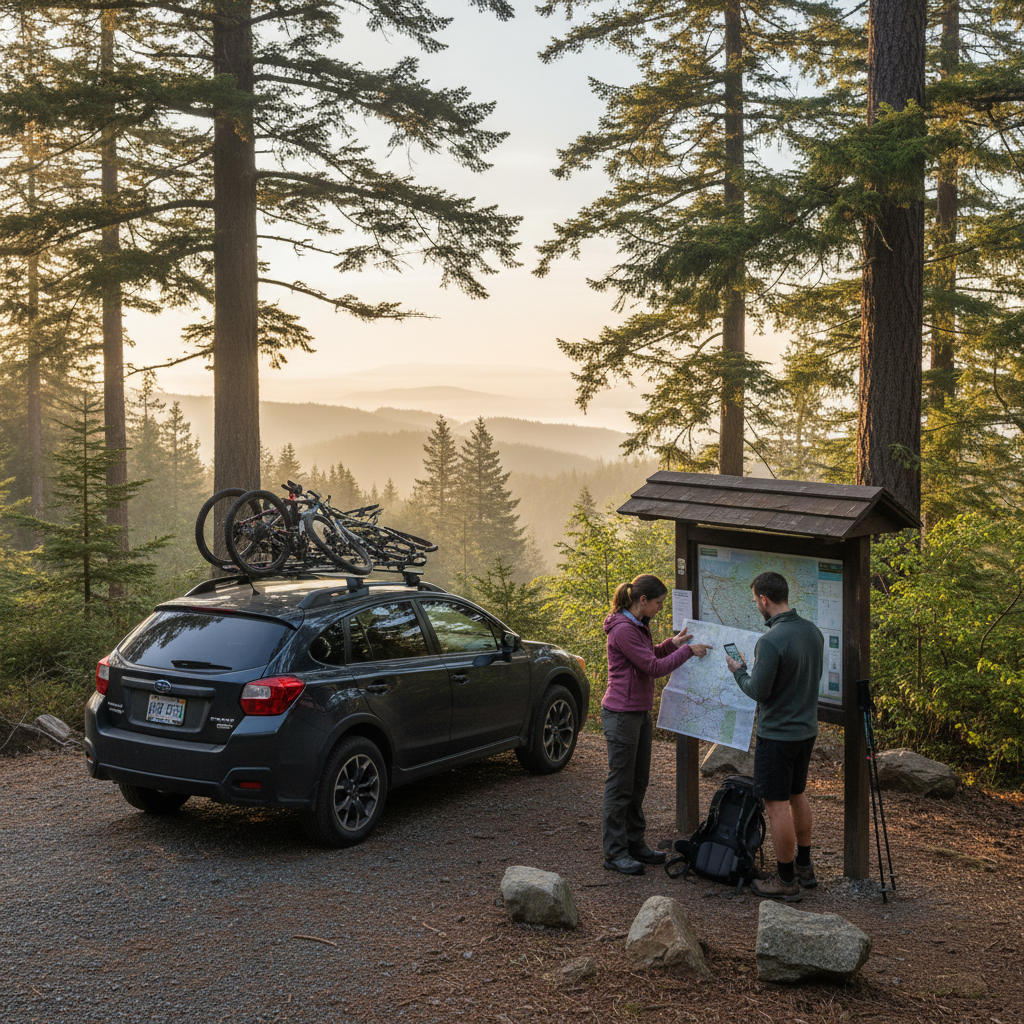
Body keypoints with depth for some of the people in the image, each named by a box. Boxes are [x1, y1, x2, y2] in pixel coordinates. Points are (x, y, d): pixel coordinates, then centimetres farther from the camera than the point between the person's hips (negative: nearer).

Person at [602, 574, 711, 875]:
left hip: (640, 713, 10)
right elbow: (654, 668, -19)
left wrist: (671, 644, 12)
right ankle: (614, 853, 5)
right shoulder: (623, 629, -20)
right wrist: (686, 651, -11)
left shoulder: (638, 625, 11)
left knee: (638, 782, 15)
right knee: (620, 785, -3)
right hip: (621, 714, -10)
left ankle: (634, 843, 25)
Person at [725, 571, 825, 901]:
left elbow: (758, 691, -20)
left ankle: (786, 881, 9)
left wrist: (738, 671, -2)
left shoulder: (771, 642, -25)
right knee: (797, 795, 21)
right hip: (807, 728, 9)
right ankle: (804, 867, 32)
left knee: (777, 804, 1)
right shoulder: (813, 631, 1)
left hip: (778, 734, -8)